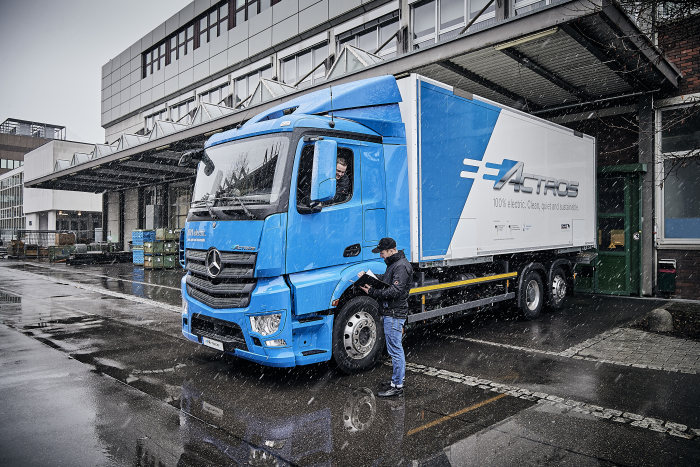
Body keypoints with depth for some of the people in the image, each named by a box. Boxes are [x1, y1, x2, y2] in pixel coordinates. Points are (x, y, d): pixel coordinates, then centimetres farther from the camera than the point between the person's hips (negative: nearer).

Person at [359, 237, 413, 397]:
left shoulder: (401, 266, -19)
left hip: (394, 314, -11)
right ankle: (401, 374, 36)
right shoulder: (394, 264, 13)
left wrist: (373, 292, -24)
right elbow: (385, 278, 23)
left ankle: (397, 386, 3)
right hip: (391, 312, 11)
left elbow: (395, 291, -26)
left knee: (395, 349, -4)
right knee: (396, 348, 22)